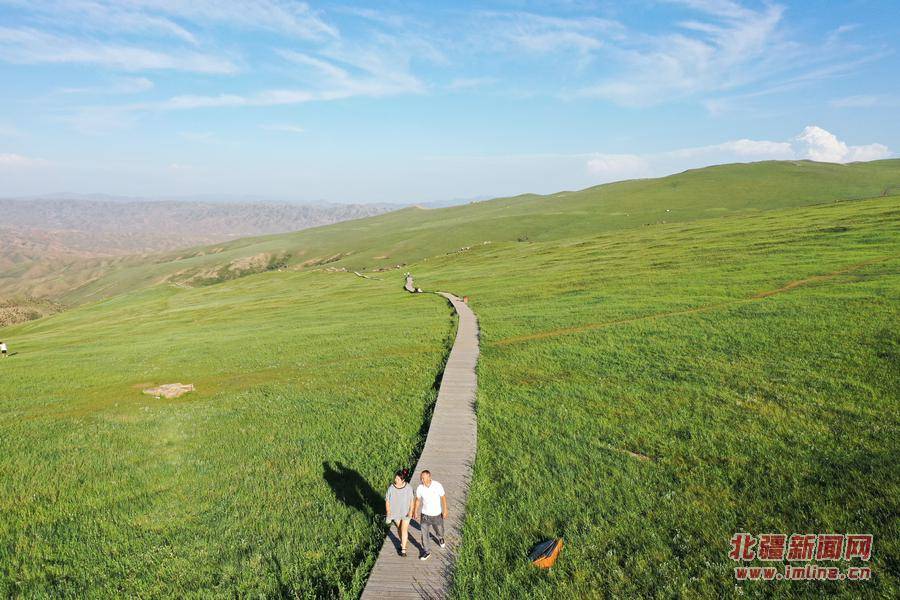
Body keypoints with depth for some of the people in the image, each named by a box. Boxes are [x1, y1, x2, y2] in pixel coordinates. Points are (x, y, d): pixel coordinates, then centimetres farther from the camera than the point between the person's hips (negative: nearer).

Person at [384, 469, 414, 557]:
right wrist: (388, 512, -14)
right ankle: (402, 542, 43)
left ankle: (403, 549, 13)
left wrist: (411, 511, -13)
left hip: (406, 513, -1)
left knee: (404, 530, -1)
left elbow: (411, 500, -7)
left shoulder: (408, 487, -19)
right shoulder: (391, 488, -19)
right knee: (399, 529, 18)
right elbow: (387, 500, -9)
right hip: (395, 512, 2)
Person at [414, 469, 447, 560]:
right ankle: (426, 552, 26)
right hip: (425, 515, 0)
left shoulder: (437, 485, -22)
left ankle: (440, 538, 54)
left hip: (437, 515, 0)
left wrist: (445, 511, -4)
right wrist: (415, 512, 7)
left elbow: (443, 498, -8)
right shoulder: (420, 488, -17)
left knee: (440, 532, 20)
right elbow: (418, 500, 1)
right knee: (424, 534, 5)